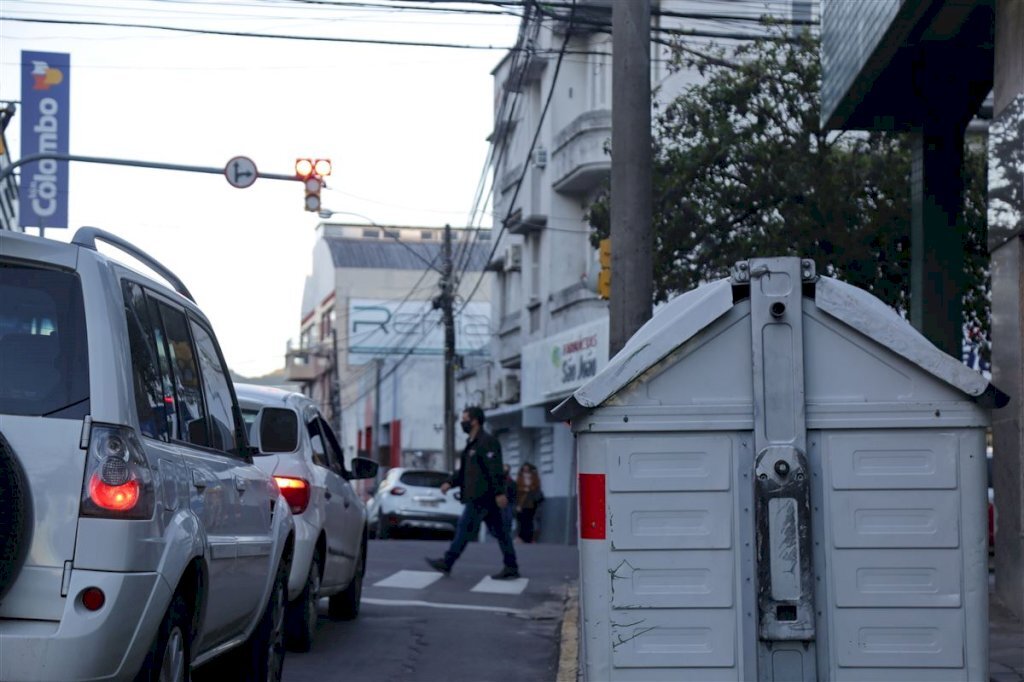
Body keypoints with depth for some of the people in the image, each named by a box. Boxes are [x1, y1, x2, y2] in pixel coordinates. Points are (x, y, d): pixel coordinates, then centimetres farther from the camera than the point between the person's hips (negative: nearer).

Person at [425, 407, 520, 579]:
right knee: (498, 531, 8)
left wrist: (499, 493, -25)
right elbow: (464, 470, 23)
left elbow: (495, 469, -20)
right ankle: (511, 567, 8)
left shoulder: (487, 442, -13)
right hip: (479, 496, 10)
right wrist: (450, 482, 9)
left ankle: (447, 563, 1)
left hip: (482, 496, -10)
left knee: (465, 527, -4)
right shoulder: (472, 443, 19)